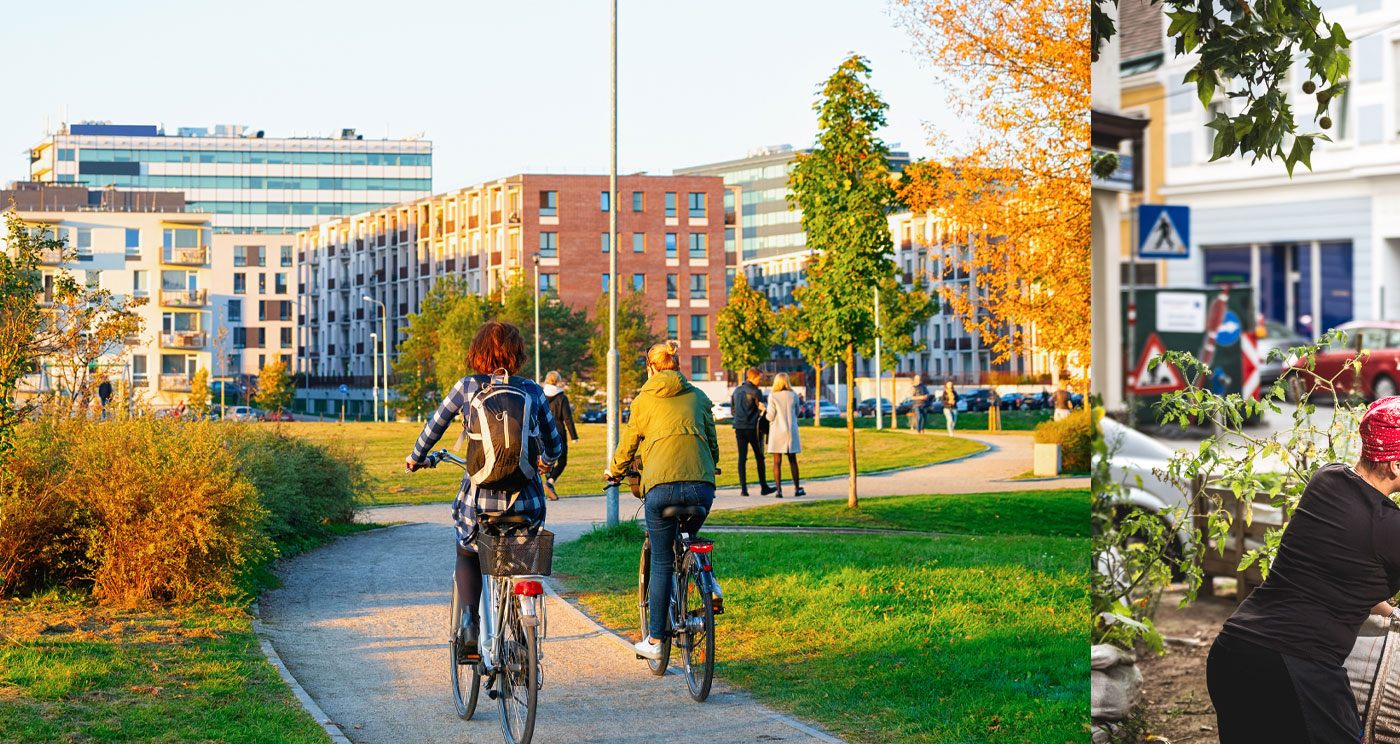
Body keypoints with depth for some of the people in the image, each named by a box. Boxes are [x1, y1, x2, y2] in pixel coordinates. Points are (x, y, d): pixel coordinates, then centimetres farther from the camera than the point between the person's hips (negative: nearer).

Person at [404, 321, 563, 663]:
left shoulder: (466, 387, 1)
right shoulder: (532, 392, 6)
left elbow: (434, 427, 14)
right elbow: (554, 446, 17)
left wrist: (415, 458, 34)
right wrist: (545, 461, 41)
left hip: (480, 497, -1)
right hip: (525, 500, 1)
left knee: (467, 555, 27)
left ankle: (468, 626, 8)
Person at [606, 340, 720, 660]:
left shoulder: (644, 400, 13)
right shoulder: (699, 397, 17)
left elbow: (627, 445, 22)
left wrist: (614, 471, 42)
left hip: (661, 486, -2)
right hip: (701, 486, 2)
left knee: (661, 563, 4)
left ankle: (655, 640, 7)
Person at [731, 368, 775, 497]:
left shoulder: (737, 391, 11)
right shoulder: (755, 392, -9)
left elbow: (732, 410, 17)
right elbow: (761, 410, -10)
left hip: (739, 428, 5)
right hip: (752, 428, -5)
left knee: (742, 458, 3)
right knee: (759, 457, 6)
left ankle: (743, 488, -3)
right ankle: (763, 487, 11)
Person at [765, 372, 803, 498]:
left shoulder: (772, 397, -8)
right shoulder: (793, 396, 1)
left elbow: (770, 417, -10)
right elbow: (796, 413, 11)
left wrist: (764, 411, 9)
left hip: (777, 431, -2)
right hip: (791, 431, 2)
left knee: (777, 462, 1)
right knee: (793, 460, 11)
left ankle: (779, 489, -5)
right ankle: (797, 488, 13)